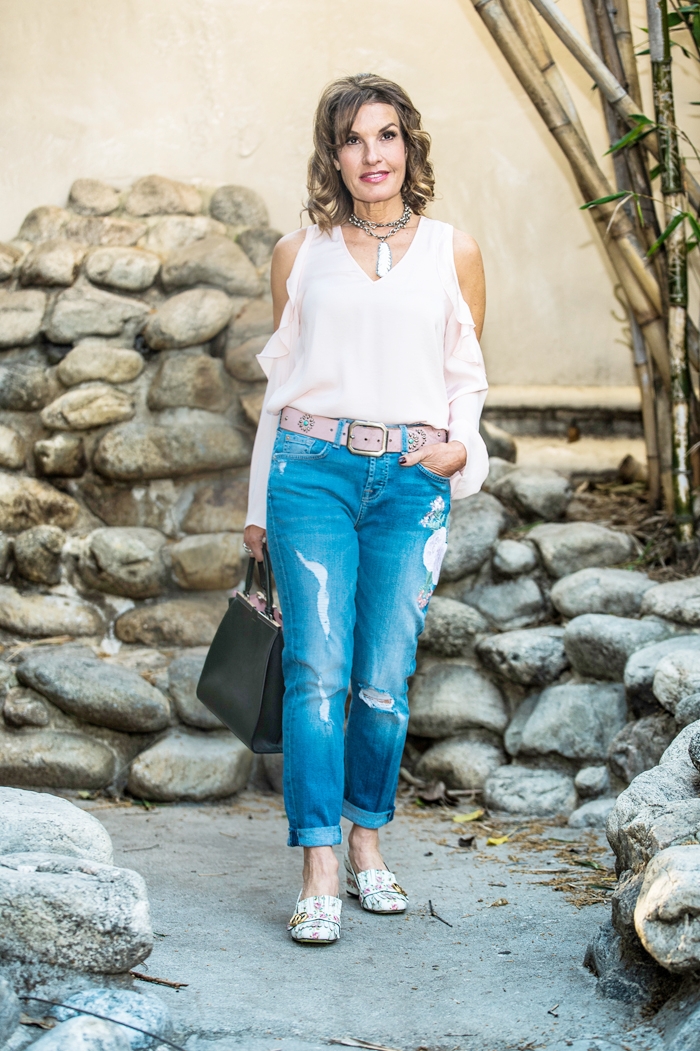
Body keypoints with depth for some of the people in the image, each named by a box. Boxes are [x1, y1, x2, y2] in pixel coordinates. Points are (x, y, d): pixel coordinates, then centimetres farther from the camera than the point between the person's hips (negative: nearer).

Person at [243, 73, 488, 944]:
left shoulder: (452, 253, 10)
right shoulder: (299, 253, 10)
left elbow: (467, 375, 16)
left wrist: (460, 448, -3)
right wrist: (260, 504, 15)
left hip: (410, 480, 1)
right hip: (313, 470, 0)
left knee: (384, 680, -1)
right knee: (317, 669, -10)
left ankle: (367, 844, 18)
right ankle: (319, 871, -9)